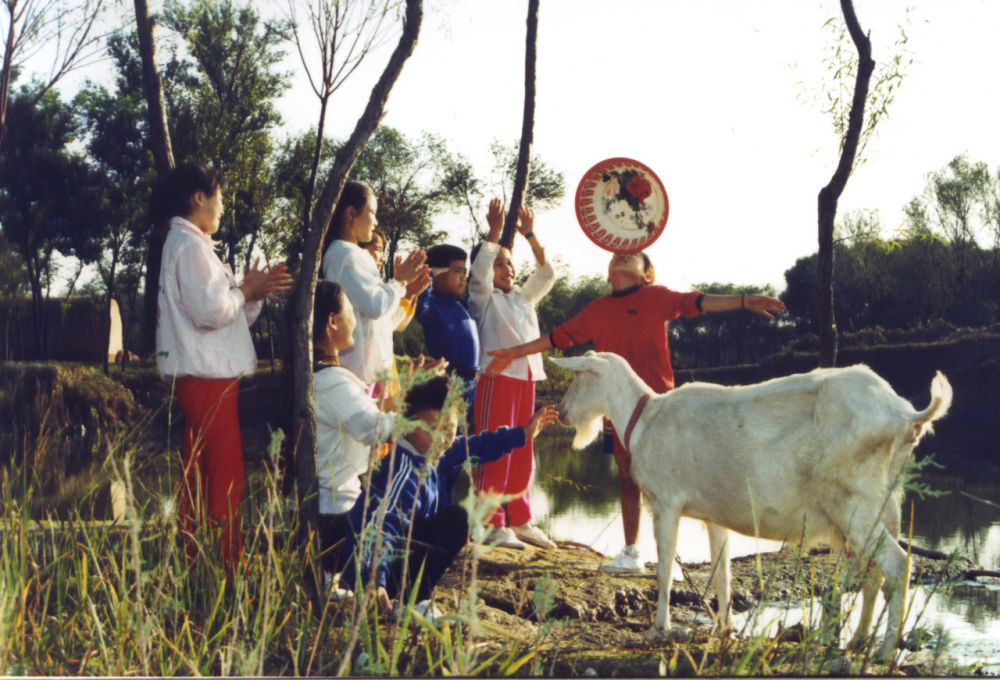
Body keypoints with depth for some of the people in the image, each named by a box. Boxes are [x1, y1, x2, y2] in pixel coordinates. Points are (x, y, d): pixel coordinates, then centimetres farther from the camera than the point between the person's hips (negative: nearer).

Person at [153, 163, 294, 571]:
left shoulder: (187, 243, 20)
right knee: (224, 479, -7)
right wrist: (246, 291, -6)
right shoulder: (190, 245, -12)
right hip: (208, 378, -11)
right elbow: (211, 311, -21)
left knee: (199, 477, 13)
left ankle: (194, 560, 19)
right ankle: (226, 565, -4)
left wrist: (250, 292, 6)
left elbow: (223, 310, 21)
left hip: (204, 378, 11)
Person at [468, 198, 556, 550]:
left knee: (522, 453, 9)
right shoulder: (484, 297, 2)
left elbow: (546, 274, 18)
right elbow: (479, 269, -14)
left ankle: (519, 520, 16)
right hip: (497, 375, -7)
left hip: (526, 378, 7)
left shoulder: (523, 297, 21)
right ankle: (492, 524, -9)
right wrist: (495, 231, -15)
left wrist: (530, 235, 11)